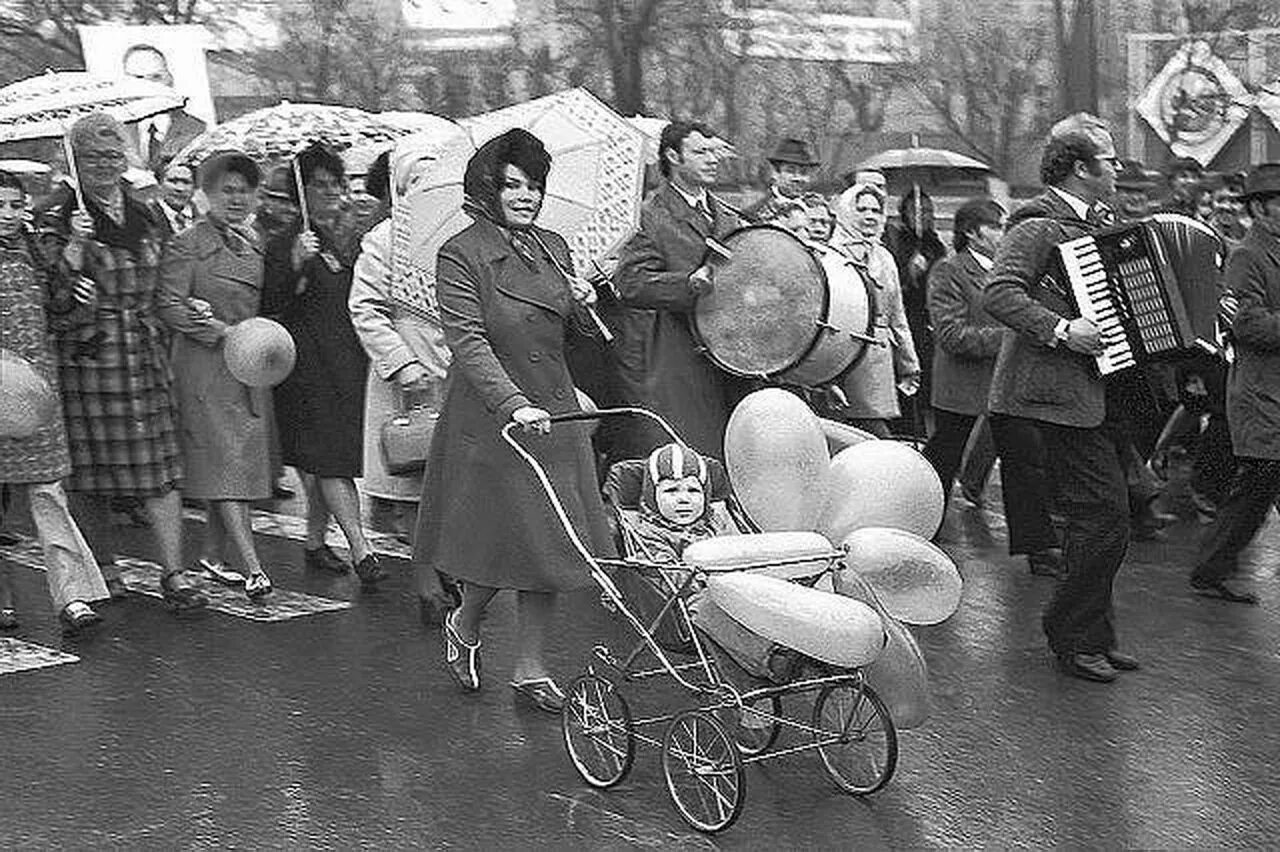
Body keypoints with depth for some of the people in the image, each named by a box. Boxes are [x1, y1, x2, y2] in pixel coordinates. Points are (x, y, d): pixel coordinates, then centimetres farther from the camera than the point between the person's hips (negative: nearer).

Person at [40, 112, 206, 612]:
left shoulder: (145, 215, 14)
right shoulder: (59, 216, -2)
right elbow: (53, 302, -11)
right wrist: (74, 246, -22)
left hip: (147, 353, 4)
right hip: (86, 358, -4)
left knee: (159, 466, -1)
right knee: (90, 474, 3)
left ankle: (173, 573, 1)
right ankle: (105, 572, 16)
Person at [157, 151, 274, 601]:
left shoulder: (252, 242, 15)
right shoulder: (187, 244, -6)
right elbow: (168, 305, -13)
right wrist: (223, 332, -20)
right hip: (206, 366, -7)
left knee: (245, 459, 9)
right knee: (226, 461, -10)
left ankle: (214, 555, 21)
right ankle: (251, 566, -15)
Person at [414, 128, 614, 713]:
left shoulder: (553, 247, 11)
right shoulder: (461, 255, -9)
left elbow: (580, 334, 19)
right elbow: (468, 340, -21)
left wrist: (583, 303, -4)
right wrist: (513, 404, -33)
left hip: (554, 413, 6)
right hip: (489, 419, -6)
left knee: (545, 544, 7)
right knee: (501, 542, -1)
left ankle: (531, 669, 18)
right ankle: (464, 624, 30)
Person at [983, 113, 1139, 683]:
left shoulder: (1090, 226, 19)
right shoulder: (1038, 225, -11)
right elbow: (998, 294, -22)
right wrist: (1060, 330, -29)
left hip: (1103, 390, 10)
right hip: (1062, 391, -10)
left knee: (1098, 520, 13)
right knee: (1106, 518, -12)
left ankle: (1093, 636, 22)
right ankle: (1074, 636, 0)